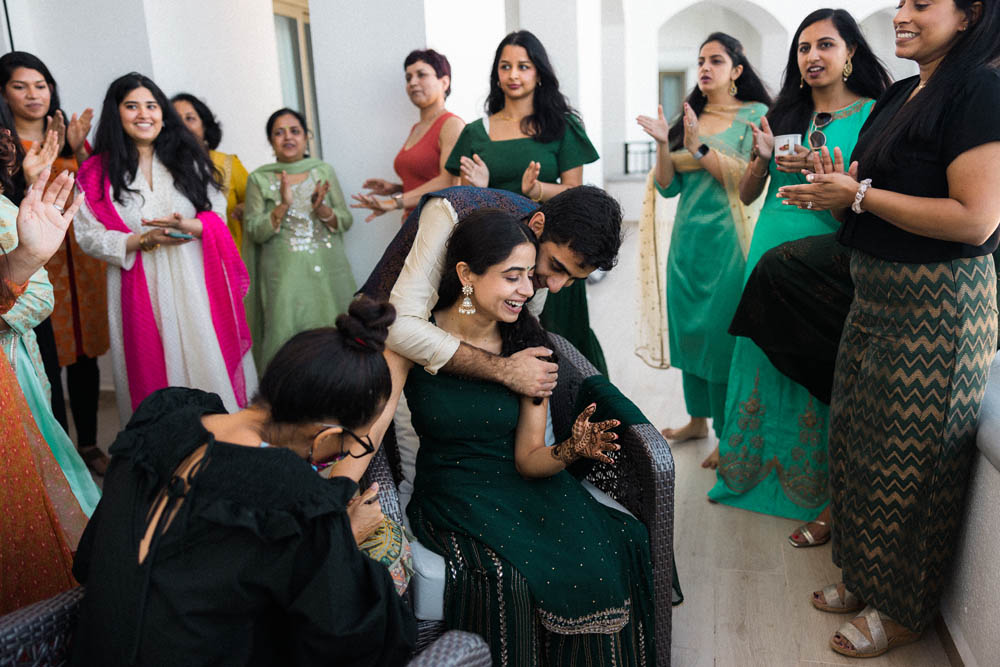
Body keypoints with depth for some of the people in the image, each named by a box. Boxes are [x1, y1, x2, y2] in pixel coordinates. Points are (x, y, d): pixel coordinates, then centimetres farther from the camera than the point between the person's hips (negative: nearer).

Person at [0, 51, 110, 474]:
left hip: (81, 259, 4)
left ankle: (89, 444, 24)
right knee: (48, 361, -2)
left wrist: (79, 150, -8)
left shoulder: (71, 134, 10)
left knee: (85, 352, 11)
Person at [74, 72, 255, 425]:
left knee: (209, 363, 5)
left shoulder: (187, 158, 8)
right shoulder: (98, 173, 1)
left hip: (196, 281, 2)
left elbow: (217, 215, 6)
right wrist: (146, 240, -15)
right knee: (154, 370, 5)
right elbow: (88, 236, -2)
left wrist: (188, 226, -16)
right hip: (141, 290, -1)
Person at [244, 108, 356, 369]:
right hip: (284, 276, -2)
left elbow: (346, 221, 7)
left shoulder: (324, 170, 8)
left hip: (328, 271, 2)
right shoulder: (259, 179, 4)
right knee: (288, 337, -6)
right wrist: (283, 205, -14)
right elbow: (255, 232, -1)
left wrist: (321, 209, -13)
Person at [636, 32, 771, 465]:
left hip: (727, 237, -5)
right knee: (688, 327, 11)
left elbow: (748, 179, -13)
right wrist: (663, 144, -10)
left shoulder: (754, 114, -1)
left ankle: (728, 435, 9)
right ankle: (697, 418, 27)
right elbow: (668, 186, 6)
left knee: (723, 332, -3)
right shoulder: (689, 118, 13)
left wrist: (700, 147, -20)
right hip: (688, 237, 6)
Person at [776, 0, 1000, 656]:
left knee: (910, 457, 3)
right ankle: (865, 576, 34)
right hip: (875, 293, 9)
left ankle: (903, 609, 23)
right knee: (858, 443, 15)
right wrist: (840, 187, 2)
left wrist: (859, 193, -17)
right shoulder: (899, 96, 14)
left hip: (939, 302, -9)